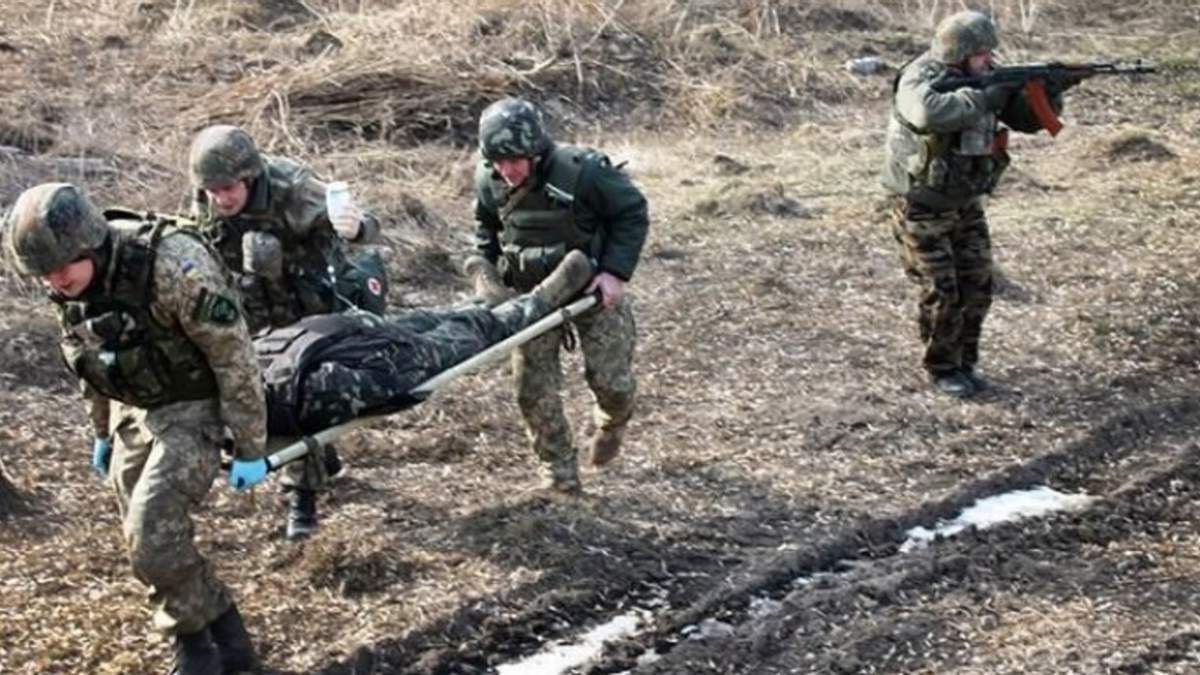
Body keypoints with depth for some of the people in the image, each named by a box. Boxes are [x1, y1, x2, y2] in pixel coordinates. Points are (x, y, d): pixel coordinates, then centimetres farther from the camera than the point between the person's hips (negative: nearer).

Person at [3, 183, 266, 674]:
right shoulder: (68, 284, -7)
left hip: (193, 409, -7)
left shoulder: (173, 266, -31)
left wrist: (248, 447, -17)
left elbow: (233, 354, -22)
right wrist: (102, 431, 20)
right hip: (132, 411, 7)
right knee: (146, 540, 8)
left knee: (153, 536, -18)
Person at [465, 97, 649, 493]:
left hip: (594, 287, -3)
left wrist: (615, 270, -21)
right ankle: (559, 470, 15)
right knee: (533, 386, -4)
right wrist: (483, 269, -5)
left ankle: (613, 424, 35)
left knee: (611, 379, -3)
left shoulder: (582, 171, -27)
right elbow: (486, 230, 11)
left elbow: (632, 213, -14)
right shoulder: (489, 181, -11)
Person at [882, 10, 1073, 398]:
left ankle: (965, 362, 21)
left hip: (965, 203, 6)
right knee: (941, 294, -4)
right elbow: (929, 114, -45)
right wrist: (984, 98, -38)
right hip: (921, 208, -6)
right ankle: (941, 369, 13)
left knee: (977, 287, 5)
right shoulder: (919, 79, -22)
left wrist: (1050, 94, -18)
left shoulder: (985, 80, 0)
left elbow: (1029, 118, 2)